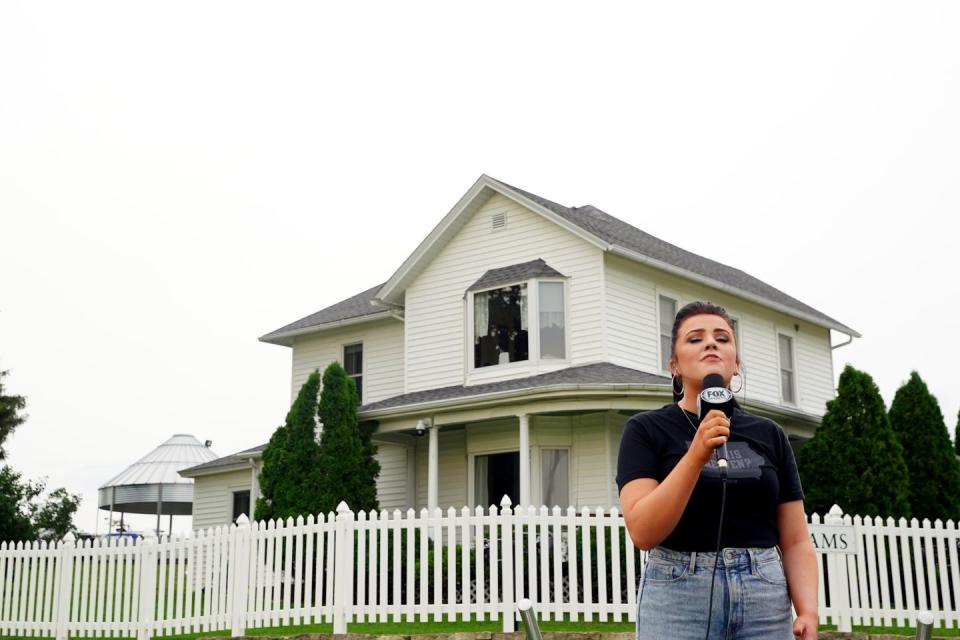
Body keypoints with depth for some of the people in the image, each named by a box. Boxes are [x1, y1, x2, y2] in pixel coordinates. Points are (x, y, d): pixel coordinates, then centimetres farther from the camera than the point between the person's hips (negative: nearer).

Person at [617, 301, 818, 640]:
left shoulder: (769, 434, 8)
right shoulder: (646, 430, -1)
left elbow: (796, 541, 8)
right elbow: (643, 532, -13)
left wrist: (808, 611, -8)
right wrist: (696, 455, -22)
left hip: (765, 596, 3)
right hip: (678, 597, -3)